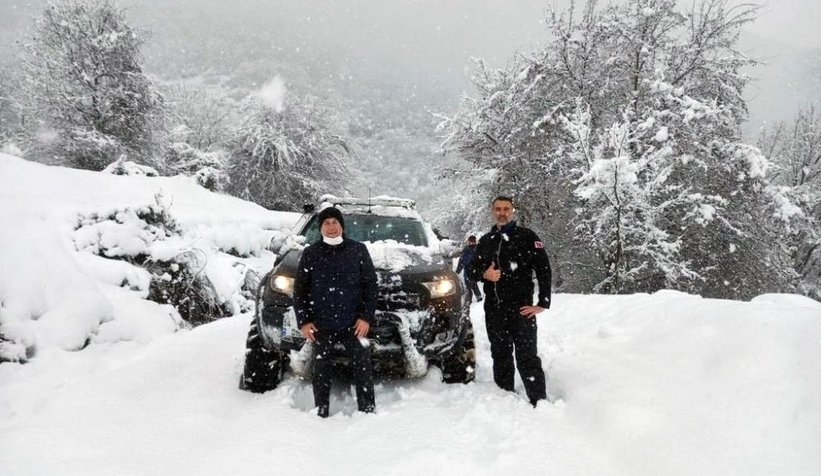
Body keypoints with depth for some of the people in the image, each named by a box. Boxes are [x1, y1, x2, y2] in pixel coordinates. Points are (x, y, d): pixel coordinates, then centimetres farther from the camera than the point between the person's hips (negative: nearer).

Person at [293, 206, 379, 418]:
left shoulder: (358, 250, 2)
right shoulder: (310, 254, 4)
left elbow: (370, 285, 2)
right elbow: (299, 289, 6)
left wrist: (366, 317, -6)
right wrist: (303, 321, -1)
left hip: (353, 323, -1)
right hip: (321, 326, 1)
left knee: (363, 368, 0)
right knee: (321, 372, 7)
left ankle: (368, 411, 11)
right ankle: (321, 414, 18)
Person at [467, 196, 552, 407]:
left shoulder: (526, 237, -2)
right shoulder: (485, 241, 15)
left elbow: (543, 269, -5)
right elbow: (471, 269, 17)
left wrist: (543, 303, -11)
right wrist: (484, 274, -6)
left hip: (521, 308, -5)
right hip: (494, 310, 6)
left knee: (527, 357, -9)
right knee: (500, 356, 13)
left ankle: (540, 402, -5)